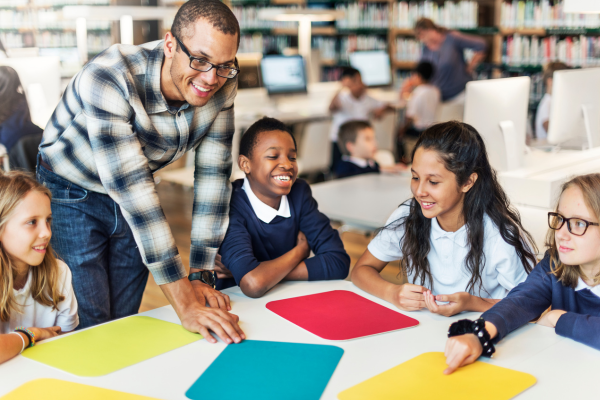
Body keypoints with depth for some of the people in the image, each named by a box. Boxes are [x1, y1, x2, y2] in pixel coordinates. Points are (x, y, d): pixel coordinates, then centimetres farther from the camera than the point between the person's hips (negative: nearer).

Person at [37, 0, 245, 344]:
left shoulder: (222, 86, -19)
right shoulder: (108, 79, -36)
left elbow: (214, 175, -13)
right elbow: (131, 188, -39)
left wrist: (201, 276, -16)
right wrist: (184, 303, -41)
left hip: (135, 200, 5)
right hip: (73, 194, -4)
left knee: (126, 319, 11)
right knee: (92, 325, -4)